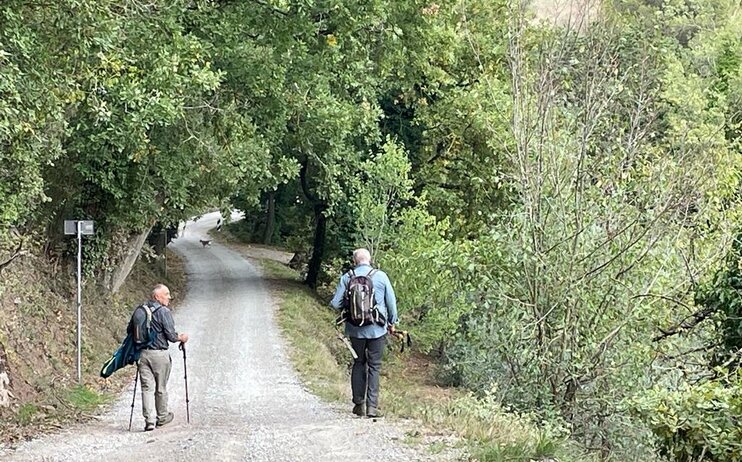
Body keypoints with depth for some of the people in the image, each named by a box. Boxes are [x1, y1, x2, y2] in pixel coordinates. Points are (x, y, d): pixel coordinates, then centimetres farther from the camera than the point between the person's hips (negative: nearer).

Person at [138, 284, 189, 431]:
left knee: (147, 387, 3)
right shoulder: (164, 312, -12)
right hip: (159, 354, -4)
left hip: (143, 353, 5)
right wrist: (181, 338, 6)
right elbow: (171, 335, -15)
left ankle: (149, 420, -6)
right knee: (160, 388, 11)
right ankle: (162, 417, 26)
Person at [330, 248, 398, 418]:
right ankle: (372, 406, -2)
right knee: (374, 366, 4)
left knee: (358, 364, 15)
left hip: (355, 329, 1)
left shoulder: (346, 278, -4)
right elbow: (392, 302, 2)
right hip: (377, 329, -1)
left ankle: (359, 404, 16)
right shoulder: (381, 276, -5)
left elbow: (336, 304, -4)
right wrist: (392, 323, 16)